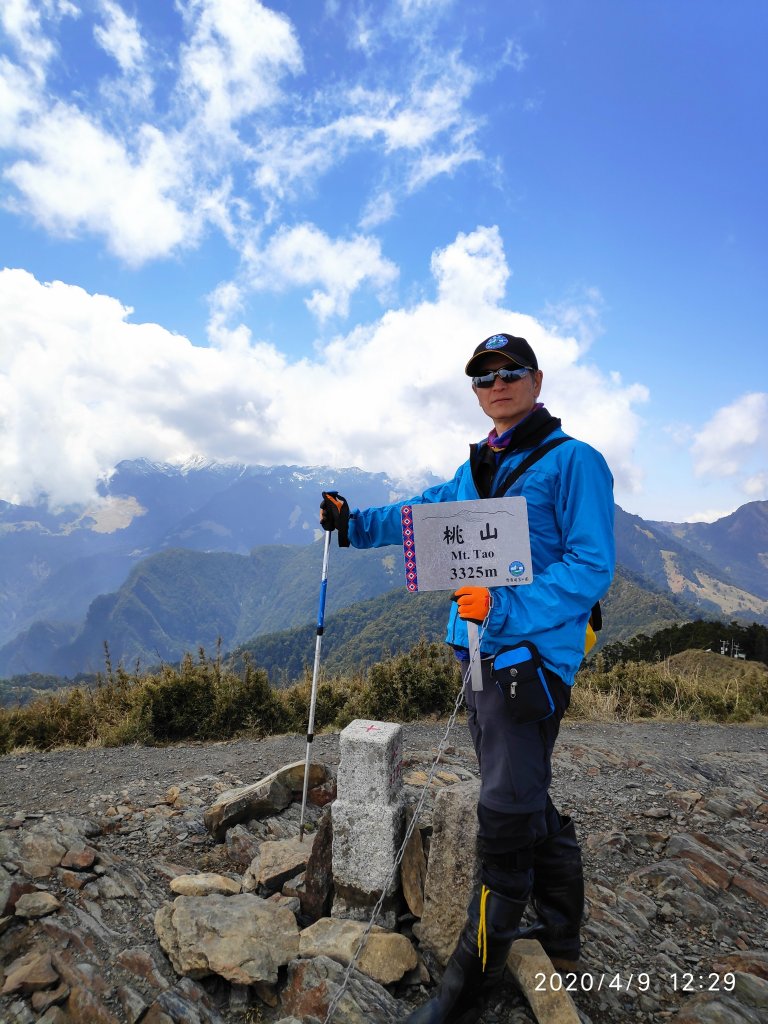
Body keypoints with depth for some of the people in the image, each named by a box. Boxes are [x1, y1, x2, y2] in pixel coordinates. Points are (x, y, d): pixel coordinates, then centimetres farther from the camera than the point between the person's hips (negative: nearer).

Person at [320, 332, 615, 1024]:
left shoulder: (573, 461, -7)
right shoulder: (474, 471, 16)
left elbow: (591, 568, -14)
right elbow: (418, 516, 20)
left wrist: (503, 606, -23)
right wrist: (352, 521, 6)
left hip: (534, 656, -7)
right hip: (481, 655, 8)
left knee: (508, 812, -2)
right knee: (526, 804, 19)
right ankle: (560, 940, 41)